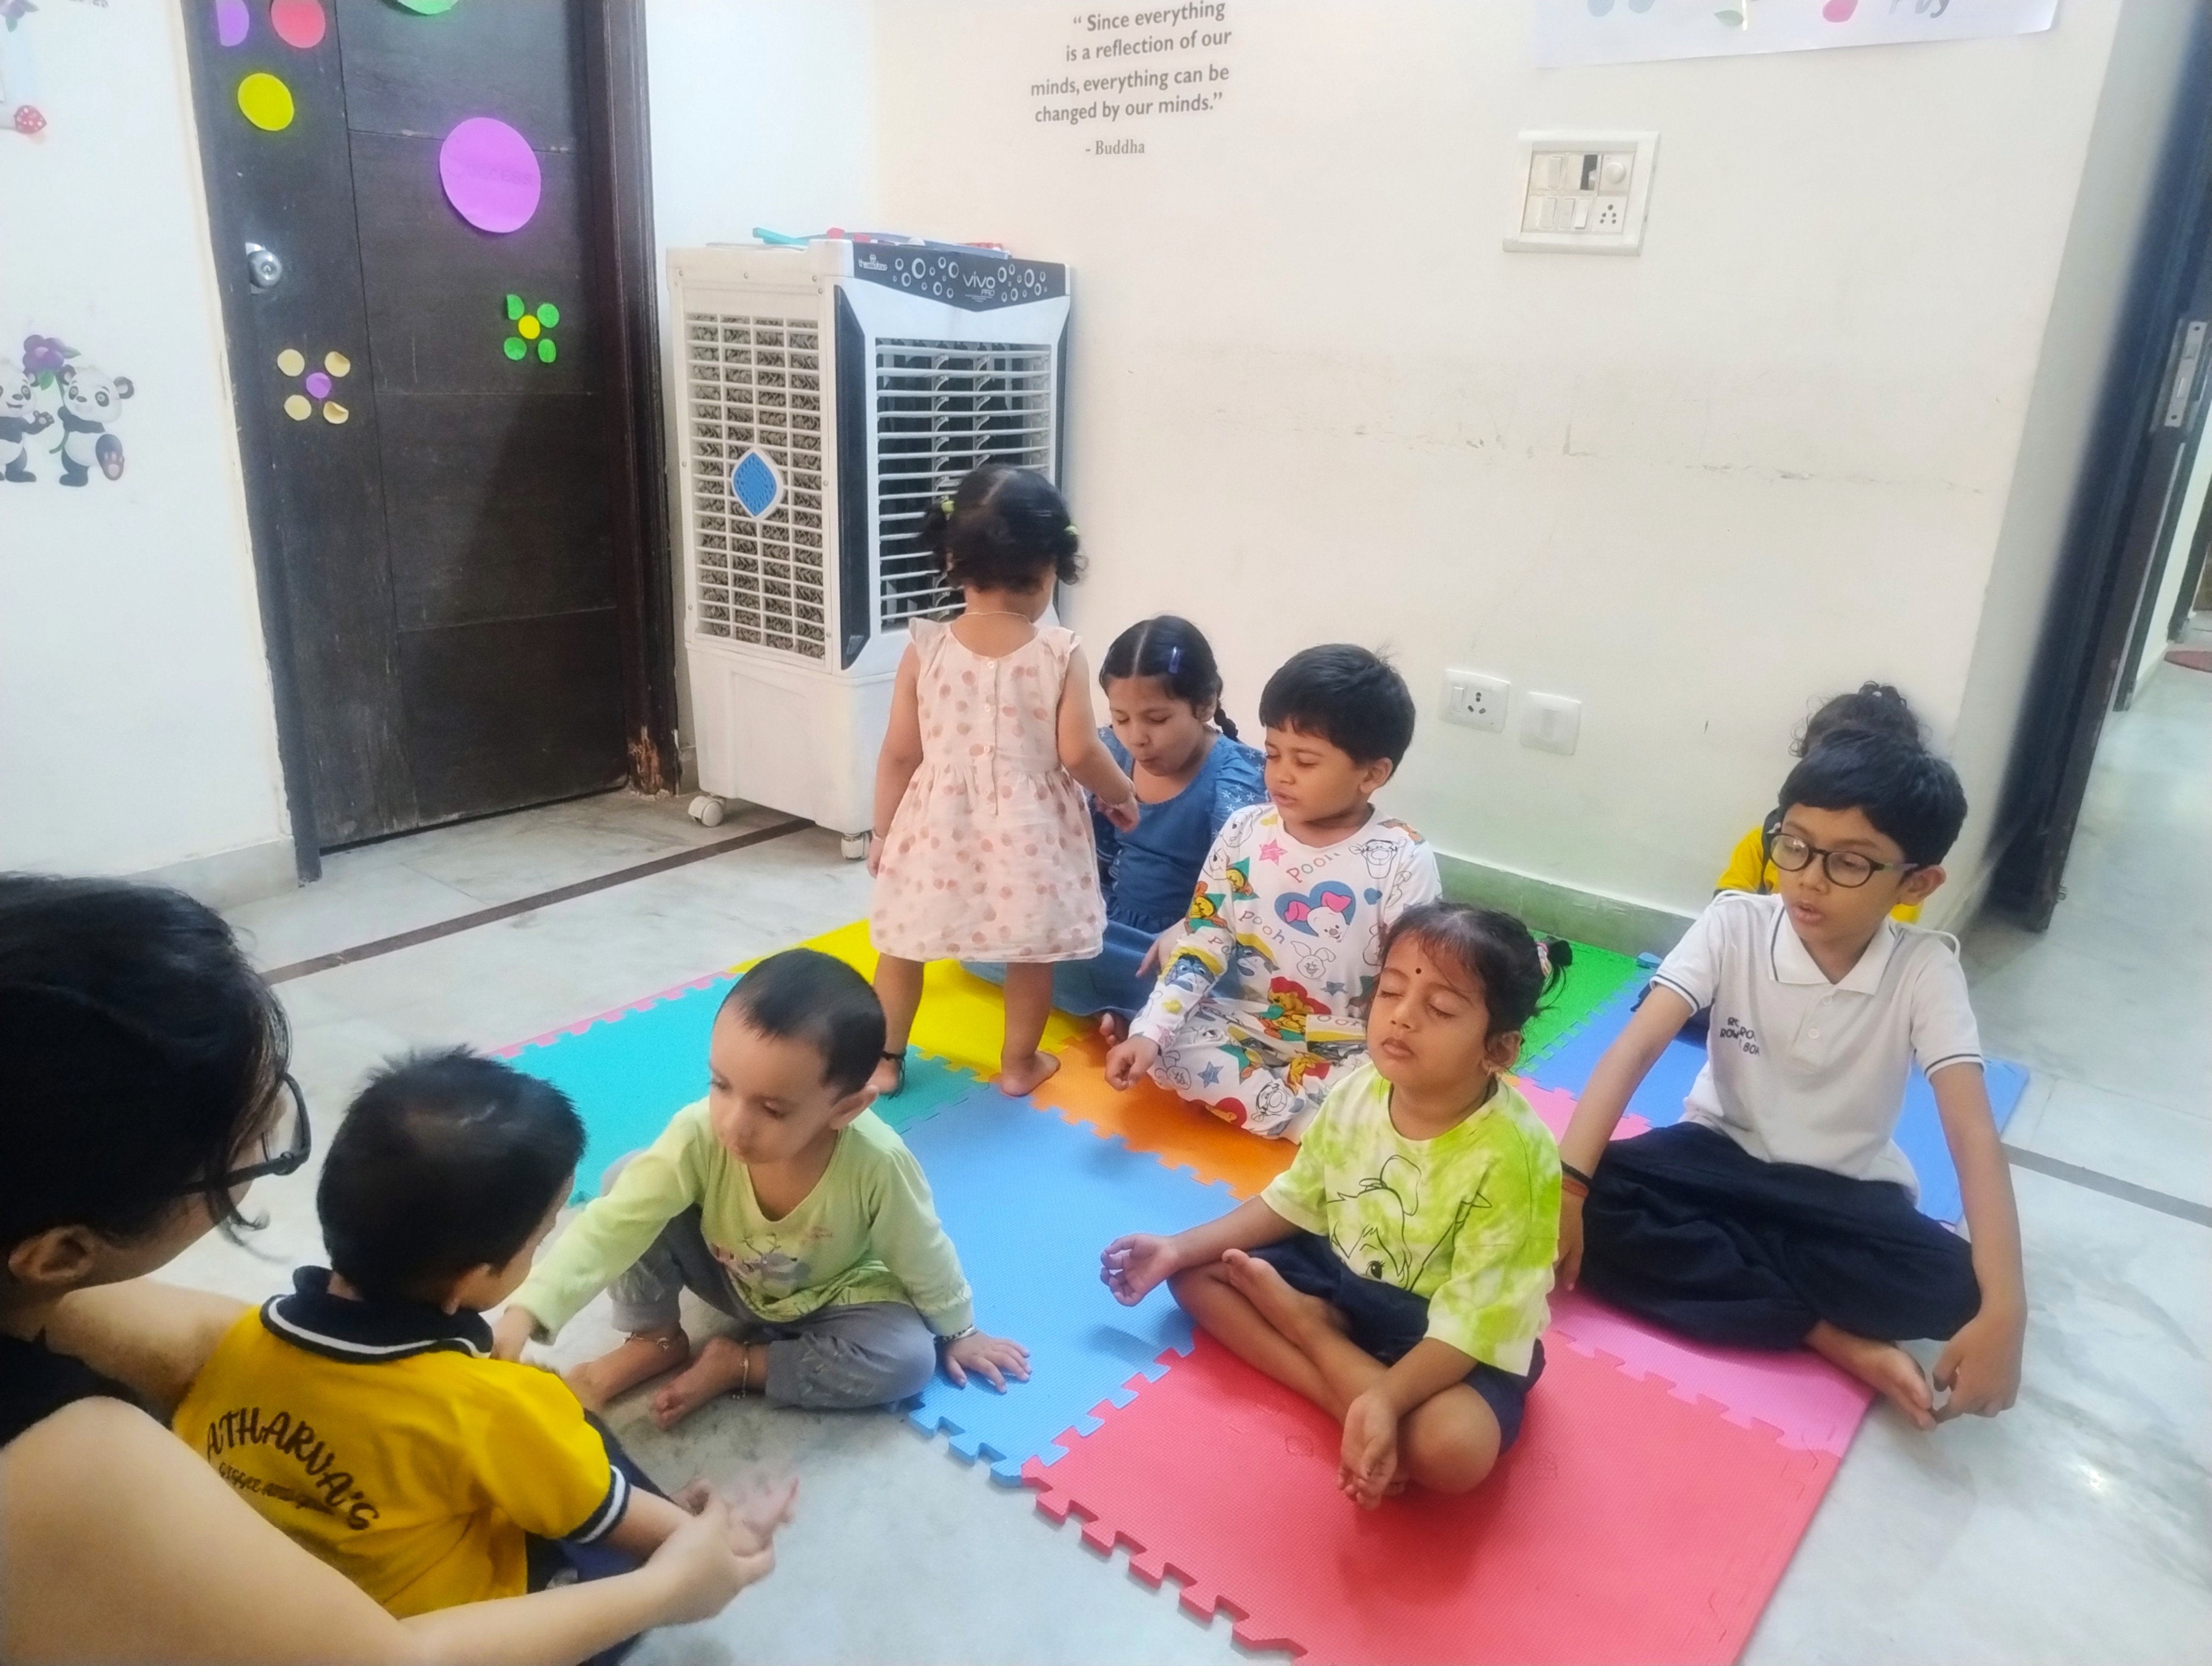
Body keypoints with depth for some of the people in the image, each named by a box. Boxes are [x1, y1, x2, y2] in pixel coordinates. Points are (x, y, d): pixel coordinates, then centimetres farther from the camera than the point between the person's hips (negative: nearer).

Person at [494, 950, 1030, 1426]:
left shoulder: (876, 1163, -37)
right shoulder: (700, 1135, -34)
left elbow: (922, 1257, -20)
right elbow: (613, 1224, -35)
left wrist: (958, 1332, -4)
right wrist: (525, 1314, -48)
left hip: (829, 1302, -1)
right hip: (729, 1279, 1)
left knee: (910, 1359, -29)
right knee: (626, 1177, -21)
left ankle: (738, 1365, -10)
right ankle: (653, 1341, 0)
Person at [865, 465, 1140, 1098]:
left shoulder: (925, 649, -8)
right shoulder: (1060, 654, -12)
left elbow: (899, 753, -3)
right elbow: (1078, 753, -13)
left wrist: (883, 830, 9)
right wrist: (1122, 795, 6)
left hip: (937, 825, 1)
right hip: (1027, 831, -1)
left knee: (902, 944, 18)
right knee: (1031, 951, 17)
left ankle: (885, 1060, 29)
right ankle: (1018, 1063, 30)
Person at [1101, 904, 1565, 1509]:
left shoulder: (1514, 1156, -29)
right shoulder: (1358, 1090, -12)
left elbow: (1472, 1319, -27)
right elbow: (1295, 1201, 3)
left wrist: (1385, 1402, -40)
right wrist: (1181, 1247, -2)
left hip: (1458, 1341, -6)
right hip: (1340, 1275, 7)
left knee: (1452, 1448, -35)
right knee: (1195, 1274, -3)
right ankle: (1350, 1398, -15)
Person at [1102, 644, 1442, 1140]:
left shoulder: (1402, 861, -14)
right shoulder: (1243, 832, -6)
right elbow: (1202, 941, -4)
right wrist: (1150, 1031, -16)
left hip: (1346, 1051, -3)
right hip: (1245, 1027, 4)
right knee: (1169, 1048, -21)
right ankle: (1323, 1119, -15)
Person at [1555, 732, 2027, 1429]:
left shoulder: (1925, 969, -15)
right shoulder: (1735, 924, -15)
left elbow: (1973, 1137, -23)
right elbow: (1636, 1047, -24)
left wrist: (2002, 1311, -35)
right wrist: (1566, 1183, -37)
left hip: (1841, 1192, -1)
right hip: (1721, 1155, 1)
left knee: (1950, 1287, -30)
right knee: (1597, 1203, -29)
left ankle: (1704, 1256, -17)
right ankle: (1835, 1338, -22)